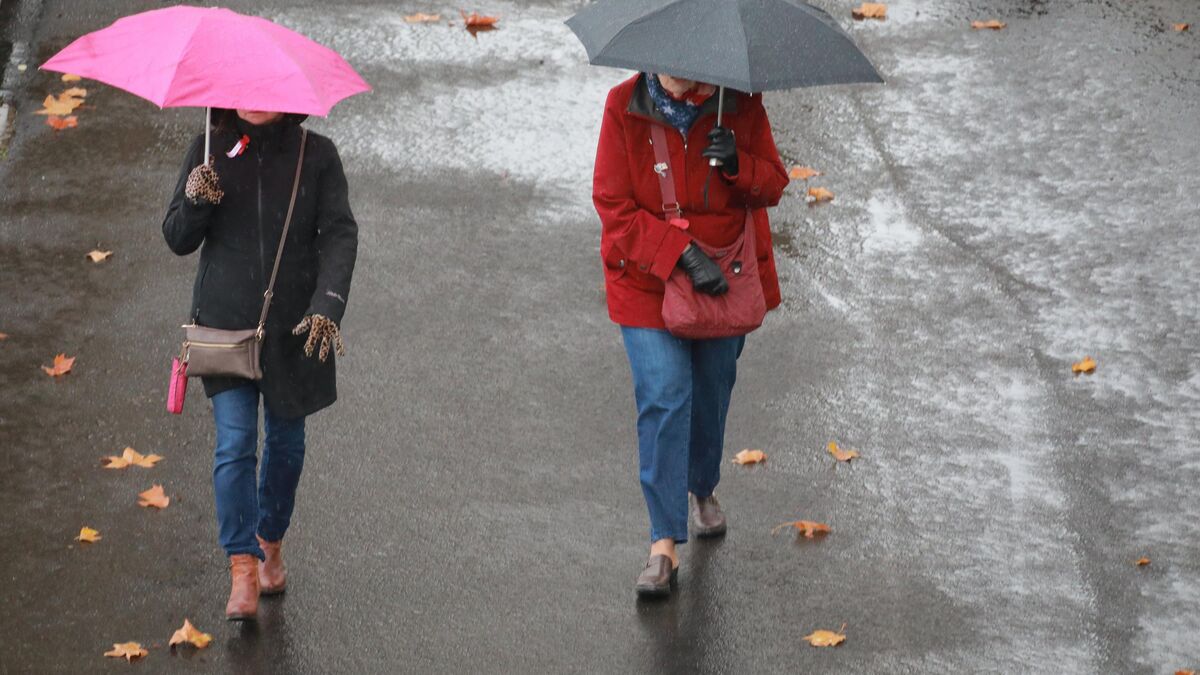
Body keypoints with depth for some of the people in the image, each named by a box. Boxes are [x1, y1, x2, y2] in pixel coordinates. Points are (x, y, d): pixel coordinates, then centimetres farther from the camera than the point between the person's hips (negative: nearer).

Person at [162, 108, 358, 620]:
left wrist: (328, 306, -23)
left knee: (285, 444, 12)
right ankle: (243, 571, -9)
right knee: (234, 446, -9)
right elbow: (177, 240, 3)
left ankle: (271, 544, 33)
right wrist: (195, 203, -20)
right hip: (225, 324, 0)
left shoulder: (316, 156, -2)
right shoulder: (209, 153, 1)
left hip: (294, 328, 1)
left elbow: (340, 235, -8)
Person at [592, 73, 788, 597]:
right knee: (663, 400, -12)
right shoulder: (625, 107, -14)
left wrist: (738, 165, -25)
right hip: (648, 281, -2)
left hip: (725, 280, 3)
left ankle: (703, 489, 46)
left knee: (712, 393, 17)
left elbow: (773, 187, -1)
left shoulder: (740, 106, -9)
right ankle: (664, 544, -10)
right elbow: (614, 206, -15)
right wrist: (683, 253, -25)